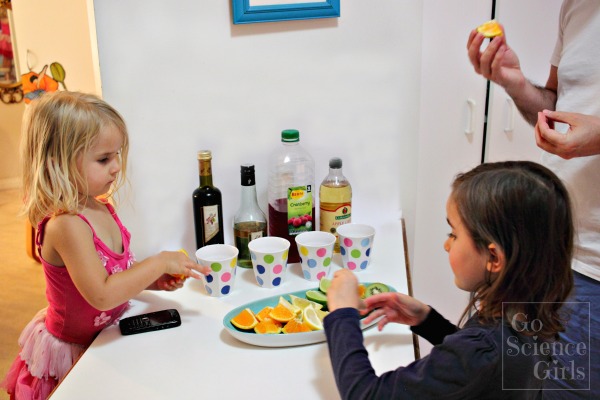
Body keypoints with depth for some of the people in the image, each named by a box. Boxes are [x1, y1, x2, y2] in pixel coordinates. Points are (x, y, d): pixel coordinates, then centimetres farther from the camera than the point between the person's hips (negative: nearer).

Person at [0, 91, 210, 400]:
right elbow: (101, 295, -36)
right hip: (72, 352, -7)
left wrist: (154, 281, -9)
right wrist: (160, 262, -28)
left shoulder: (101, 209, -4)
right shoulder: (66, 225, -30)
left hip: (106, 337, 8)